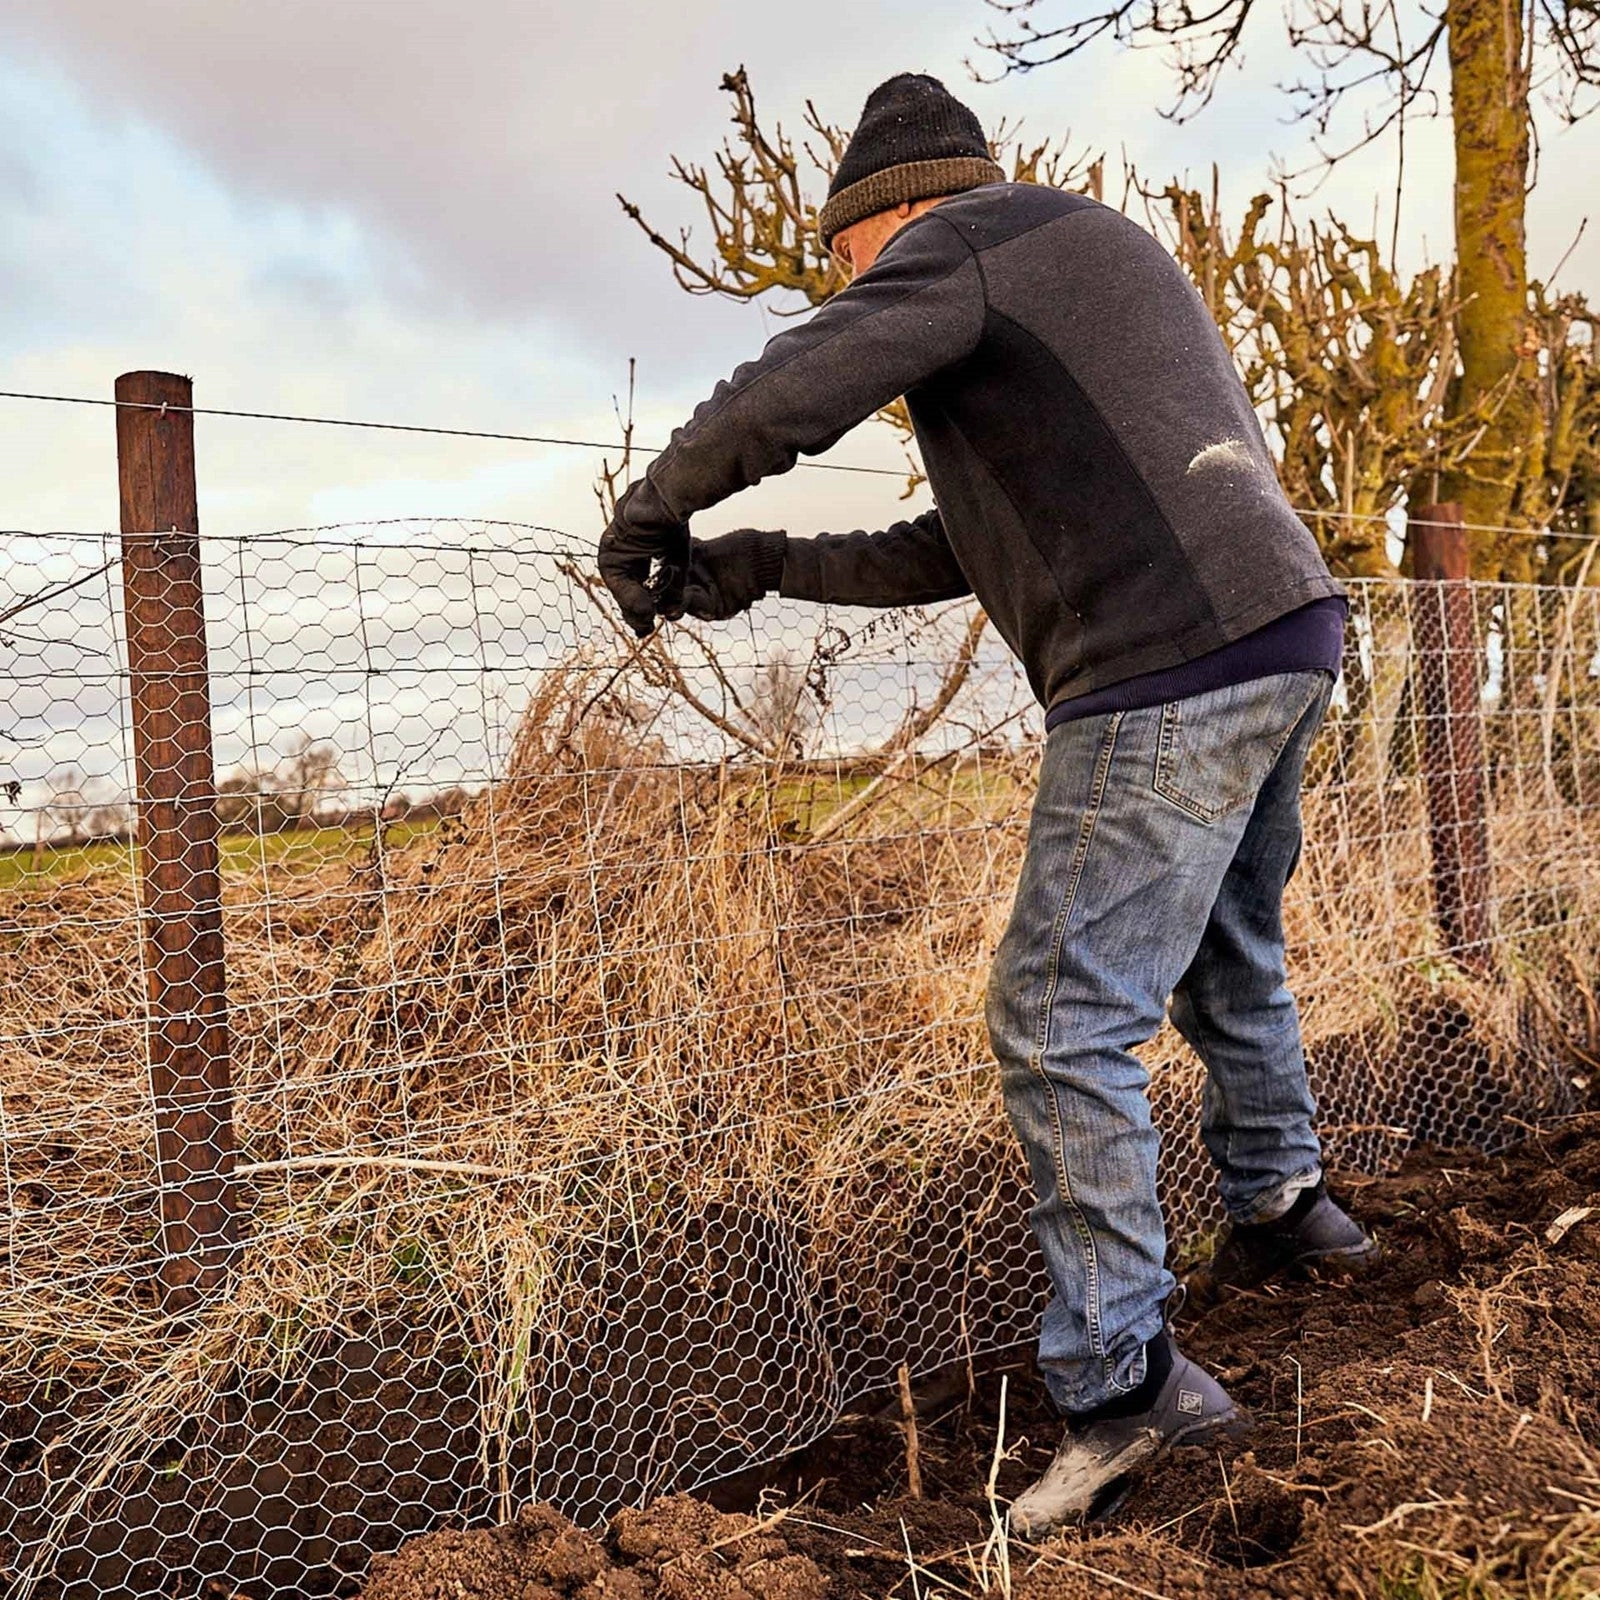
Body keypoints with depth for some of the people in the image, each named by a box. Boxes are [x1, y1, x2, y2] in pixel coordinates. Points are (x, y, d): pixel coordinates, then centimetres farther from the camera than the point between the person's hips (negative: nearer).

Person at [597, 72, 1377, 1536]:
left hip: (1170, 674, -10)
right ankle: (1284, 1205, 47)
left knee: (1060, 1022, -6)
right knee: (1229, 949, 28)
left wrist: (650, 512, 1)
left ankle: (1123, 1381, -1)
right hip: (1288, 638, 10)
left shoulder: (959, 242, 0)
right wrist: (762, 568, 22)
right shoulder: (1097, 254, 29)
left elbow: (786, 397, -18)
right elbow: (967, 550, 25)